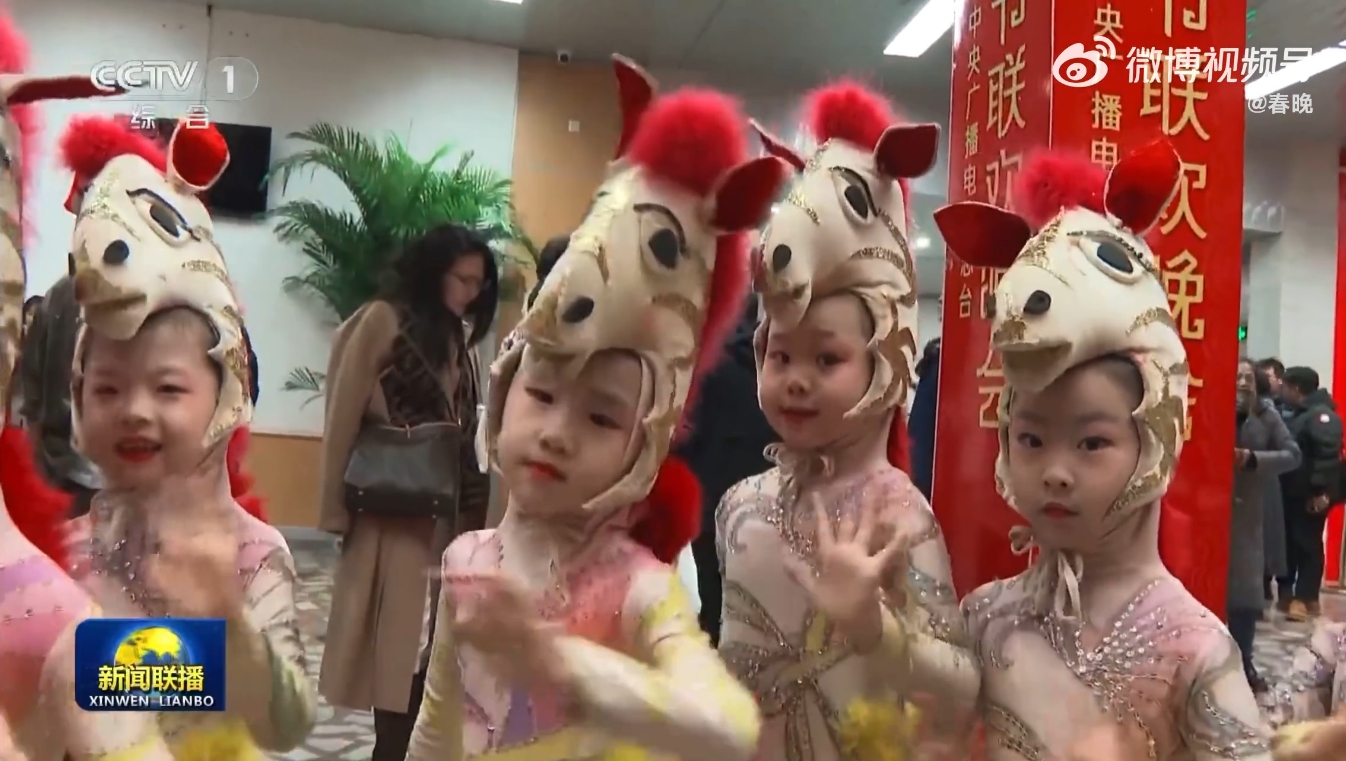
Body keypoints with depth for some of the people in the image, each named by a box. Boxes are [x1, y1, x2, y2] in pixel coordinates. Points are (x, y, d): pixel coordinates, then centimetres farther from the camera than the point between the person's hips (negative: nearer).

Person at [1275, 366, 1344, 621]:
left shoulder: (1320, 415, -15)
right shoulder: (1299, 415, 17)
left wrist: (1322, 490, -28)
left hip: (1311, 495, -9)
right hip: (1291, 493, 9)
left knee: (1307, 545, -4)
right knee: (1287, 542, 13)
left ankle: (1305, 598, 0)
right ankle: (1286, 593, 22)